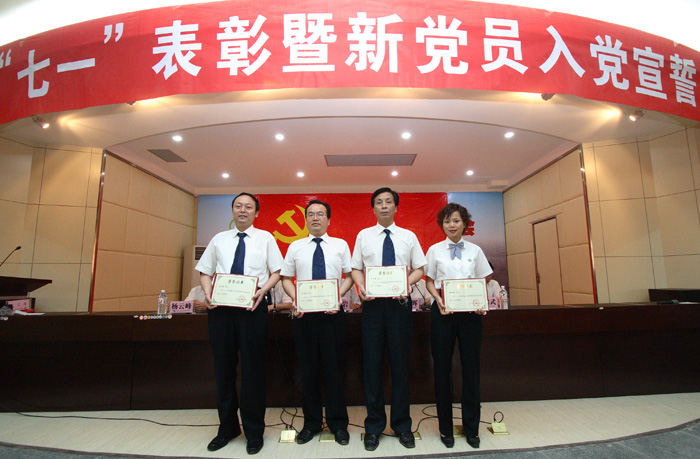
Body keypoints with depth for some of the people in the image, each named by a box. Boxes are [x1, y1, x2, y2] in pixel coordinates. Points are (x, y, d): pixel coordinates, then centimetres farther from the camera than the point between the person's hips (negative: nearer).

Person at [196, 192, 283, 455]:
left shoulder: (265, 238, 7)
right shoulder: (219, 240, 15)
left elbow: (276, 272, 3)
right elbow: (205, 272, 14)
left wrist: (262, 290, -14)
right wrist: (208, 293, -4)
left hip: (252, 308, -3)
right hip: (220, 308, 3)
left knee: (253, 369, 4)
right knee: (223, 368, 11)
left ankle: (254, 431, 21)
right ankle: (227, 427, 30)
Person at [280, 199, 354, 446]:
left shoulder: (340, 245, 7)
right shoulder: (295, 247, 9)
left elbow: (349, 276, 5)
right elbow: (286, 277, 9)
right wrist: (295, 300, -7)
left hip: (333, 312, -1)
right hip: (303, 313, 2)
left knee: (333, 366, 4)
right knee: (308, 368, 9)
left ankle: (338, 423, 22)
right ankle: (311, 422, 26)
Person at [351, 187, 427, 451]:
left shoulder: (408, 237, 9)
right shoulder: (363, 236, 9)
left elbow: (419, 269, 7)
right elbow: (356, 268, 8)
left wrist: (407, 283, -12)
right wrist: (360, 286, -12)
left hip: (399, 303, 0)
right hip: (372, 303, 0)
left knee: (401, 364, 8)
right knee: (372, 365, 6)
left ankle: (402, 425, 25)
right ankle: (374, 426, 22)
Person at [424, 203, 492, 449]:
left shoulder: (475, 250, 8)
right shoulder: (435, 250, 5)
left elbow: (484, 281, 9)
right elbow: (429, 281, 6)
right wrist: (438, 299, -12)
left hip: (470, 311, 1)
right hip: (443, 310, -1)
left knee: (471, 366, 6)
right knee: (442, 367, 5)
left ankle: (471, 427, 25)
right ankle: (445, 427, 22)